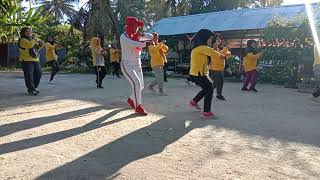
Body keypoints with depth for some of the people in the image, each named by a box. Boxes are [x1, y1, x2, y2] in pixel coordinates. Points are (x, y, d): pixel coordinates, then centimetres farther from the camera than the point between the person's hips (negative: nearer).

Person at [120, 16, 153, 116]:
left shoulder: (137, 36, 8)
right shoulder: (124, 37, -13)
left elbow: (150, 37, 9)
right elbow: (132, 44, -31)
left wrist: (142, 34, -10)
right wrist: (145, 44, -39)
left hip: (137, 65, 7)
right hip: (127, 65, -7)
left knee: (141, 86, 12)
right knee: (136, 83, -23)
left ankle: (131, 99, 38)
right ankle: (138, 106, -11)